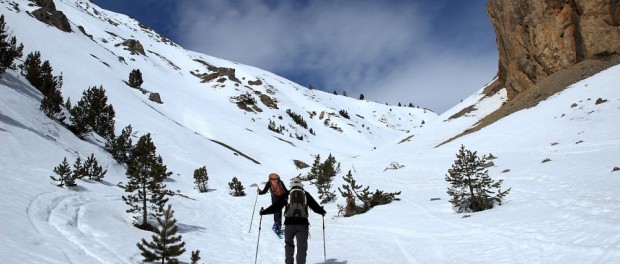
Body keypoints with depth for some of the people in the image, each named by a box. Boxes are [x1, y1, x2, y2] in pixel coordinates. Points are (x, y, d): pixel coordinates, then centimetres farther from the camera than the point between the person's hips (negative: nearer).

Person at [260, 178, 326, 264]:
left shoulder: (287, 194, 9)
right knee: (302, 246, 6)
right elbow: (315, 206, 15)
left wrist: (264, 212, 16)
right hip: (302, 223, 0)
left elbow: (276, 206, 5)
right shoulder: (306, 194, 11)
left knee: (288, 244, 17)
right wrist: (322, 212, 35)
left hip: (289, 223, 0)